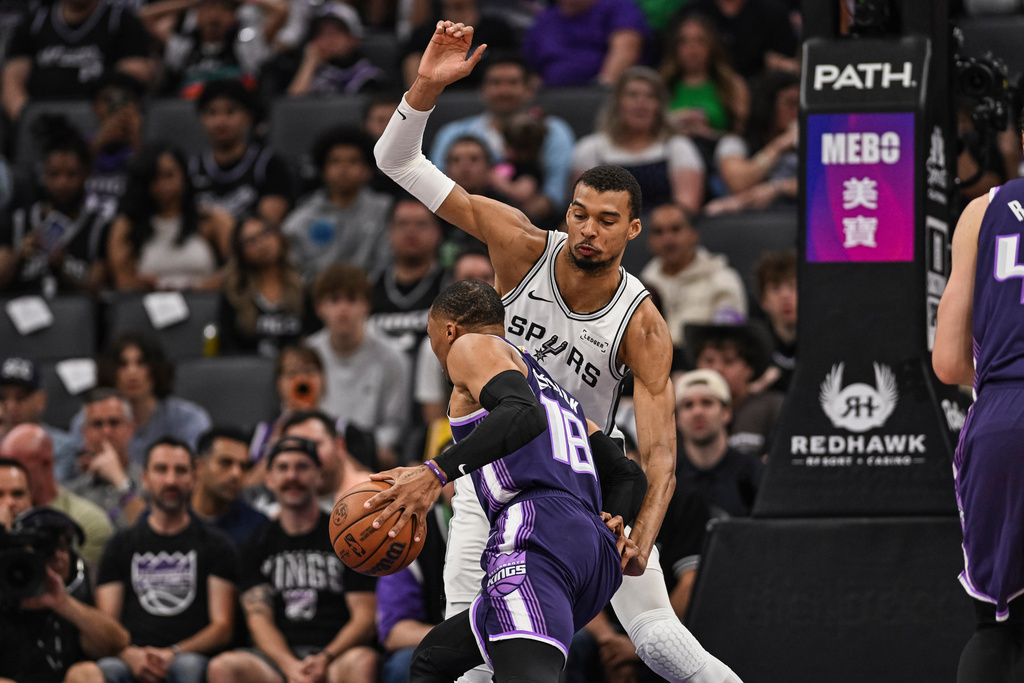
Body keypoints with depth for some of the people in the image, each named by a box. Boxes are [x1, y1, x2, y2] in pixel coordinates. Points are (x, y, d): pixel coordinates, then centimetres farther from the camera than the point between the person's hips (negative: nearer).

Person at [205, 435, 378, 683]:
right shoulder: (257, 546, 17)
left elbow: (364, 619, 5)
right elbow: (259, 619, 6)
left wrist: (325, 659, -15)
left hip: (335, 656, -2)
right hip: (278, 658, 2)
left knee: (362, 662, -38)